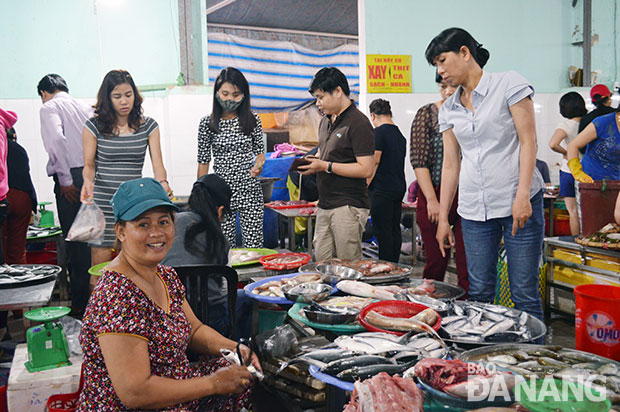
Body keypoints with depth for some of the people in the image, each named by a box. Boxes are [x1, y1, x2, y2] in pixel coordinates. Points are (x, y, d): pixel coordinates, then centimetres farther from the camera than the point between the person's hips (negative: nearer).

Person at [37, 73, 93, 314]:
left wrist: (65, 179, -14)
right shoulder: (85, 108, 19)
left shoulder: (49, 108, 1)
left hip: (72, 179, -6)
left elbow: (57, 139, -16)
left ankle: (81, 305, 3)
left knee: (75, 242, -2)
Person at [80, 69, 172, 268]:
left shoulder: (148, 126, 6)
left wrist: (162, 182, -23)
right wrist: (88, 181, -21)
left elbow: (157, 164, -2)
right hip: (102, 202, -1)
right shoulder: (94, 126, 2)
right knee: (100, 264, -1)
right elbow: (89, 165, 2)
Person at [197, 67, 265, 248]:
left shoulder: (252, 119, 3)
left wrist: (259, 165, -11)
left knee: (254, 246, 0)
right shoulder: (207, 123, 0)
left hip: (250, 191, 1)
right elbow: (203, 161, 5)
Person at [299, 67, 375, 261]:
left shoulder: (358, 124, -12)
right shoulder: (325, 121, 15)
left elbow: (366, 169, -18)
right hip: (325, 206, 9)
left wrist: (326, 166, -17)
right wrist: (312, 162, 5)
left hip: (349, 207, -8)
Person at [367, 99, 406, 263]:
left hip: (382, 189, -8)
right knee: (395, 229, 12)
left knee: (382, 231, -4)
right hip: (399, 187, 8)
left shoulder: (379, 132, -10)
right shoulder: (400, 135, 15)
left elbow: (375, 161, -15)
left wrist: (365, 186, -9)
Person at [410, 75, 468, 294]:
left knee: (468, 265, -2)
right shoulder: (427, 114, 3)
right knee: (435, 262, 4)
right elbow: (419, 160, -2)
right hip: (434, 196, -1)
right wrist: (432, 200, -9)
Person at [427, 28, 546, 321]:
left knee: (524, 293, -3)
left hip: (519, 205, -4)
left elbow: (528, 141, -6)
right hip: (474, 209, 5)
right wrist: (443, 218, 12)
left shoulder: (508, 85, -1)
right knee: (479, 293, 6)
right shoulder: (449, 109, 13)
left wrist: (522, 196, -15)